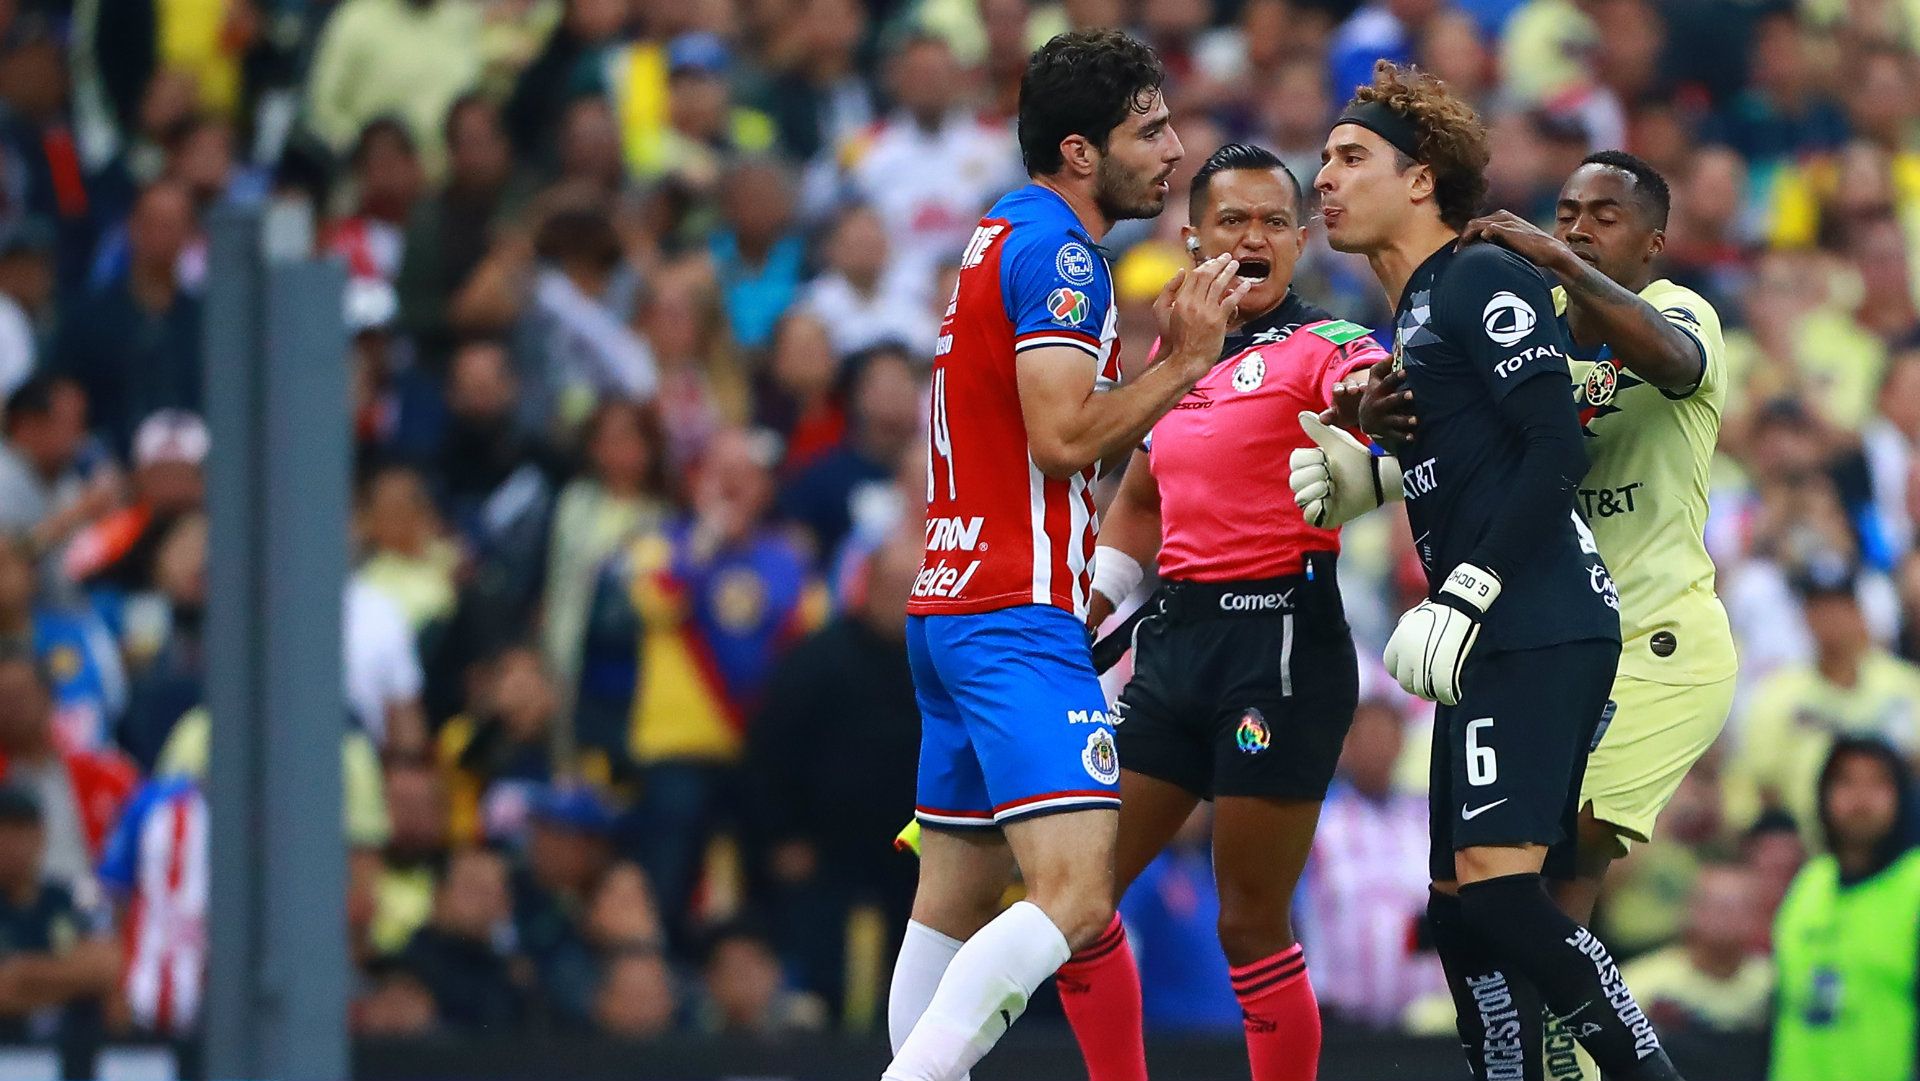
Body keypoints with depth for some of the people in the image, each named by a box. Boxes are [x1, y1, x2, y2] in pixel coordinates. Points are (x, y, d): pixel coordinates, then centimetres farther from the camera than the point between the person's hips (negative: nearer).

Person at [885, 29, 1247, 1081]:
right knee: (1074, 898, -19)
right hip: (1019, 615, -11)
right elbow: (1064, 439, -20)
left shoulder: (1005, 236, 19)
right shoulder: (1059, 249, -11)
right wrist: (1184, 361, -11)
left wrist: (1168, 345, 16)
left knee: (955, 904, 11)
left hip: (948, 602, 11)